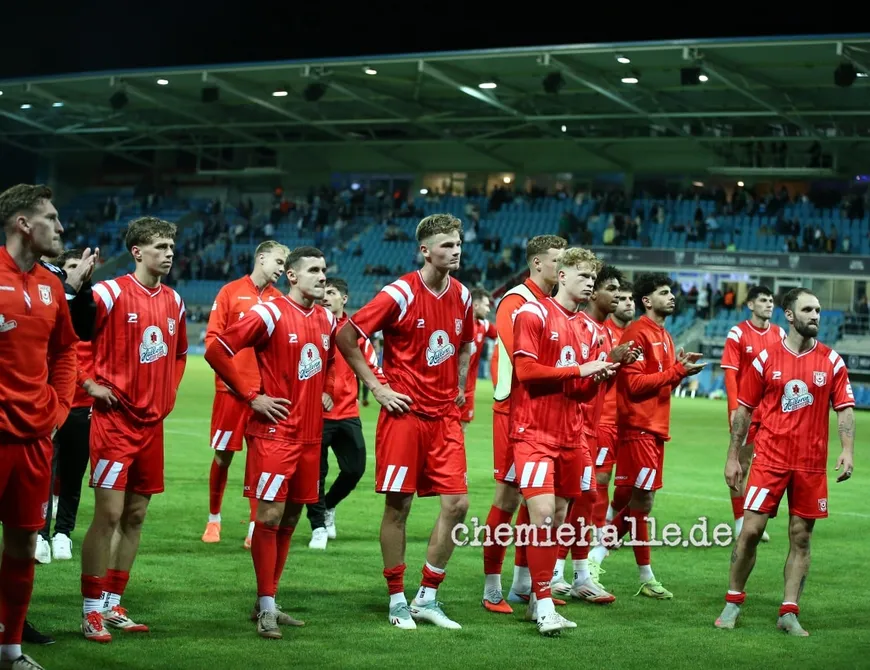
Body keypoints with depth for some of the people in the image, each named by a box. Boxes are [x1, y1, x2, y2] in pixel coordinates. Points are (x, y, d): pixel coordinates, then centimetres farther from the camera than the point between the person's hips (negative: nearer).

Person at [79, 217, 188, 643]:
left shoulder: (173, 301, 11)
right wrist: (90, 383, -12)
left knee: (135, 516, 9)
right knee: (109, 514, -8)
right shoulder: (113, 293, -10)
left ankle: (112, 606, 18)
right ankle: (91, 612, 0)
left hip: (152, 423, 7)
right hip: (116, 420, -7)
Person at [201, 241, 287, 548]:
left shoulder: (279, 300, 8)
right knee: (222, 455, 7)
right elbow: (213, 335, -1)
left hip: (265, 390, 2)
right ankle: (213, 518, 24)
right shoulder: (231, 292, 0)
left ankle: (255, 526, 3)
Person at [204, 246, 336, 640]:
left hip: (310, 433, 7)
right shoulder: (270, 314, -10)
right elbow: (217, 352, -12)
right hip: (275, 432, -7)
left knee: (290, 518, 10)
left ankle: (267, 602, 20)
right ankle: (266, 608, 0)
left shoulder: (327, 320, 11)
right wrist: (251, 396, -11)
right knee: (269, 515, -7)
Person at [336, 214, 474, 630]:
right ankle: (398, 601, 12)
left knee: (456, 503, -1)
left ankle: (427, 598, 11)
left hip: (445, 415, 5)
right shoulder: (402, 294, -11)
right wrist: (376, 387, -8)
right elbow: (346, 337, -8)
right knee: (398, 505, 0)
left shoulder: (461, 296, 7)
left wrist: (458, 388, 15)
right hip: (404, 413, -5)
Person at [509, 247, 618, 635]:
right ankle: (544, 607, -10)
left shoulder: (586, 329, 15)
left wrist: (598, 377, -4)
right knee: (543, 513, -15)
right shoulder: (533, 314, -5)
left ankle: (537, 601, 18)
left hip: (569, 436, 7)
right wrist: (579, 370, -14)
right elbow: (525, 370, -14)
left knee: (558, 519, 8)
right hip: (534, 433, -7)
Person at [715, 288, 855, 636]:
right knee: (750, 530, -6)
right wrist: (733, 457, 4)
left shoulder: (832, 362, 4)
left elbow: (844, 409, 2)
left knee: (801, 538, 4)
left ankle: (789, 613, 9)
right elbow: (743, 410, 6)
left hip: (811, 463, 1)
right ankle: (733, 603, 10)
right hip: (770, 459, -1)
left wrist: (847, 450, -13)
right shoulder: (766, 358, 1)